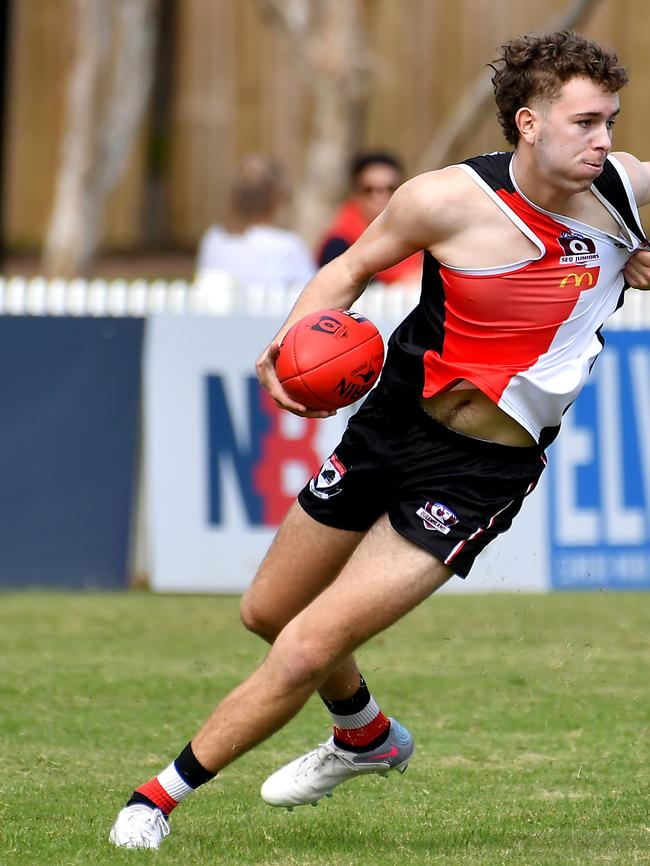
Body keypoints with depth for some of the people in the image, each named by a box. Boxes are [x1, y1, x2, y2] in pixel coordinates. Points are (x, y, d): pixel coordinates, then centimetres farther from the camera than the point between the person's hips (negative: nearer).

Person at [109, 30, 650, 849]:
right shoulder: (447, 200, -17)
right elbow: (354, 266, 0)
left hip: (478, 475, -2)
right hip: (391, 430, 2)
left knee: (306, 651, -12)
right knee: (268, 612, 22)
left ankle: (164, 791, 5)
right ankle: (366, 736, 49)